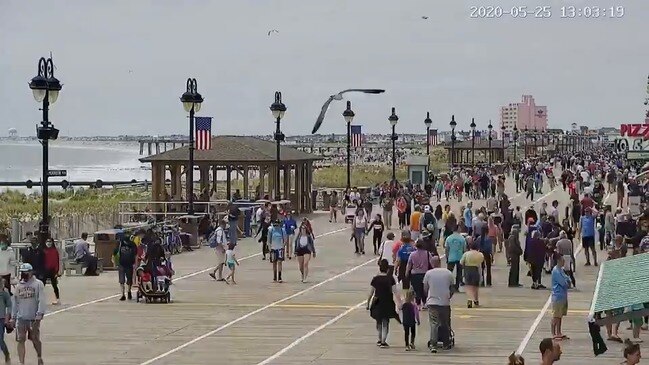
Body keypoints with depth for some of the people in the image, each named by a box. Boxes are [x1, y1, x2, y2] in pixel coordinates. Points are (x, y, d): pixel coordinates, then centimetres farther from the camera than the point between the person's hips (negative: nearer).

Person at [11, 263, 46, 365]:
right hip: (21, 318, 4)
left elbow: (41, 301, -8)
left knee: (35, 339, 6)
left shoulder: (38, 284, -2)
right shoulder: (19, 286, 13)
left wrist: (39, 315, -16)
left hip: (33, 318, -4)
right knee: (20, 340, -4)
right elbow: (15, 302, 17)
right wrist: (13, 317, 13)